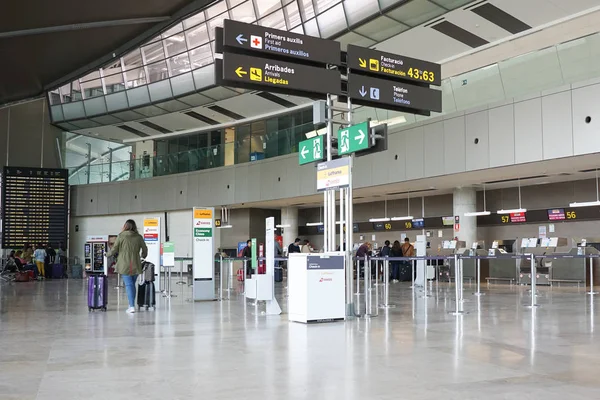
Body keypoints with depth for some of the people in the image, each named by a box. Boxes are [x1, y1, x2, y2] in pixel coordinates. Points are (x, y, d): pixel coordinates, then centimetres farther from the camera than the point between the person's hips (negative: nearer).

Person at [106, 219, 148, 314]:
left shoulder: (121, 236, -4)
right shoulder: (139, 237, 4)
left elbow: (114, 249, -2)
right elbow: (145, 249, 11)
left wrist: (107, 255, 18)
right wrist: (143, 256, 33)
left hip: (125, 265, -3)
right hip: (136, 265, 3)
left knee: (128, 284, -3)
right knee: (132, 284, 14)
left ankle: (132, 306, -9)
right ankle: (132, 304, 18)